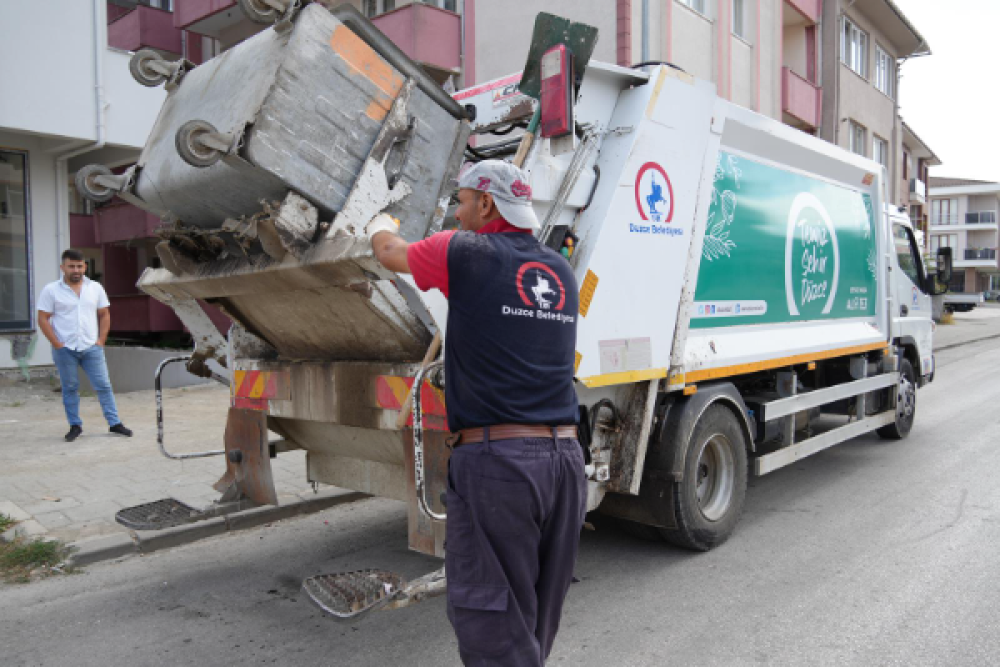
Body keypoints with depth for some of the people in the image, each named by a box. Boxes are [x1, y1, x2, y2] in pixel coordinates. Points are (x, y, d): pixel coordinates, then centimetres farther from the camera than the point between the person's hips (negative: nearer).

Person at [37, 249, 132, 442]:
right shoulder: (51, 290, -1)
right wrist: (57, 345, -9)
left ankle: (115, 423, 5)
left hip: (91, 347, 1)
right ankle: (75, 426, 17)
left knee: (103, 385, 0)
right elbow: (43, 319, -2)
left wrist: (101, 340, 1)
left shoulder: (95, 288, 6)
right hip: (65, 350, -1)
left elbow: (104, 315, 11)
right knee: (70, 388, 7)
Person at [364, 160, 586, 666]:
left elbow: (392, 254, 15)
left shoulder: (464, 254, -4)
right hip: (563, 456, 7)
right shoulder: (560, 270, 13)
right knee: (537, 621, 20)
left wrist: (378, 224, 37)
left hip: (494, 457, -7)